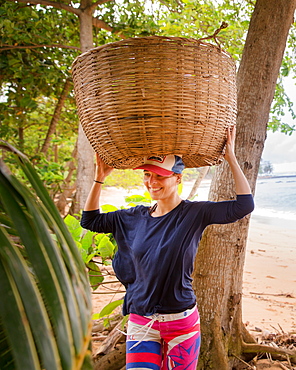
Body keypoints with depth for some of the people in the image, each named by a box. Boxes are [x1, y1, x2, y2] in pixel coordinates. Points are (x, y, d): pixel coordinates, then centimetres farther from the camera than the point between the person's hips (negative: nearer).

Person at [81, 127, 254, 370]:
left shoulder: (195, 213, -8)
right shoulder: (136, 217, 3)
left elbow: (244, 206, -17)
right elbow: (90, 220, 10)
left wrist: (232, 159, -17)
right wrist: (100, 177, 3)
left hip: (182, 321, -2)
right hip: (140, 321, 3)